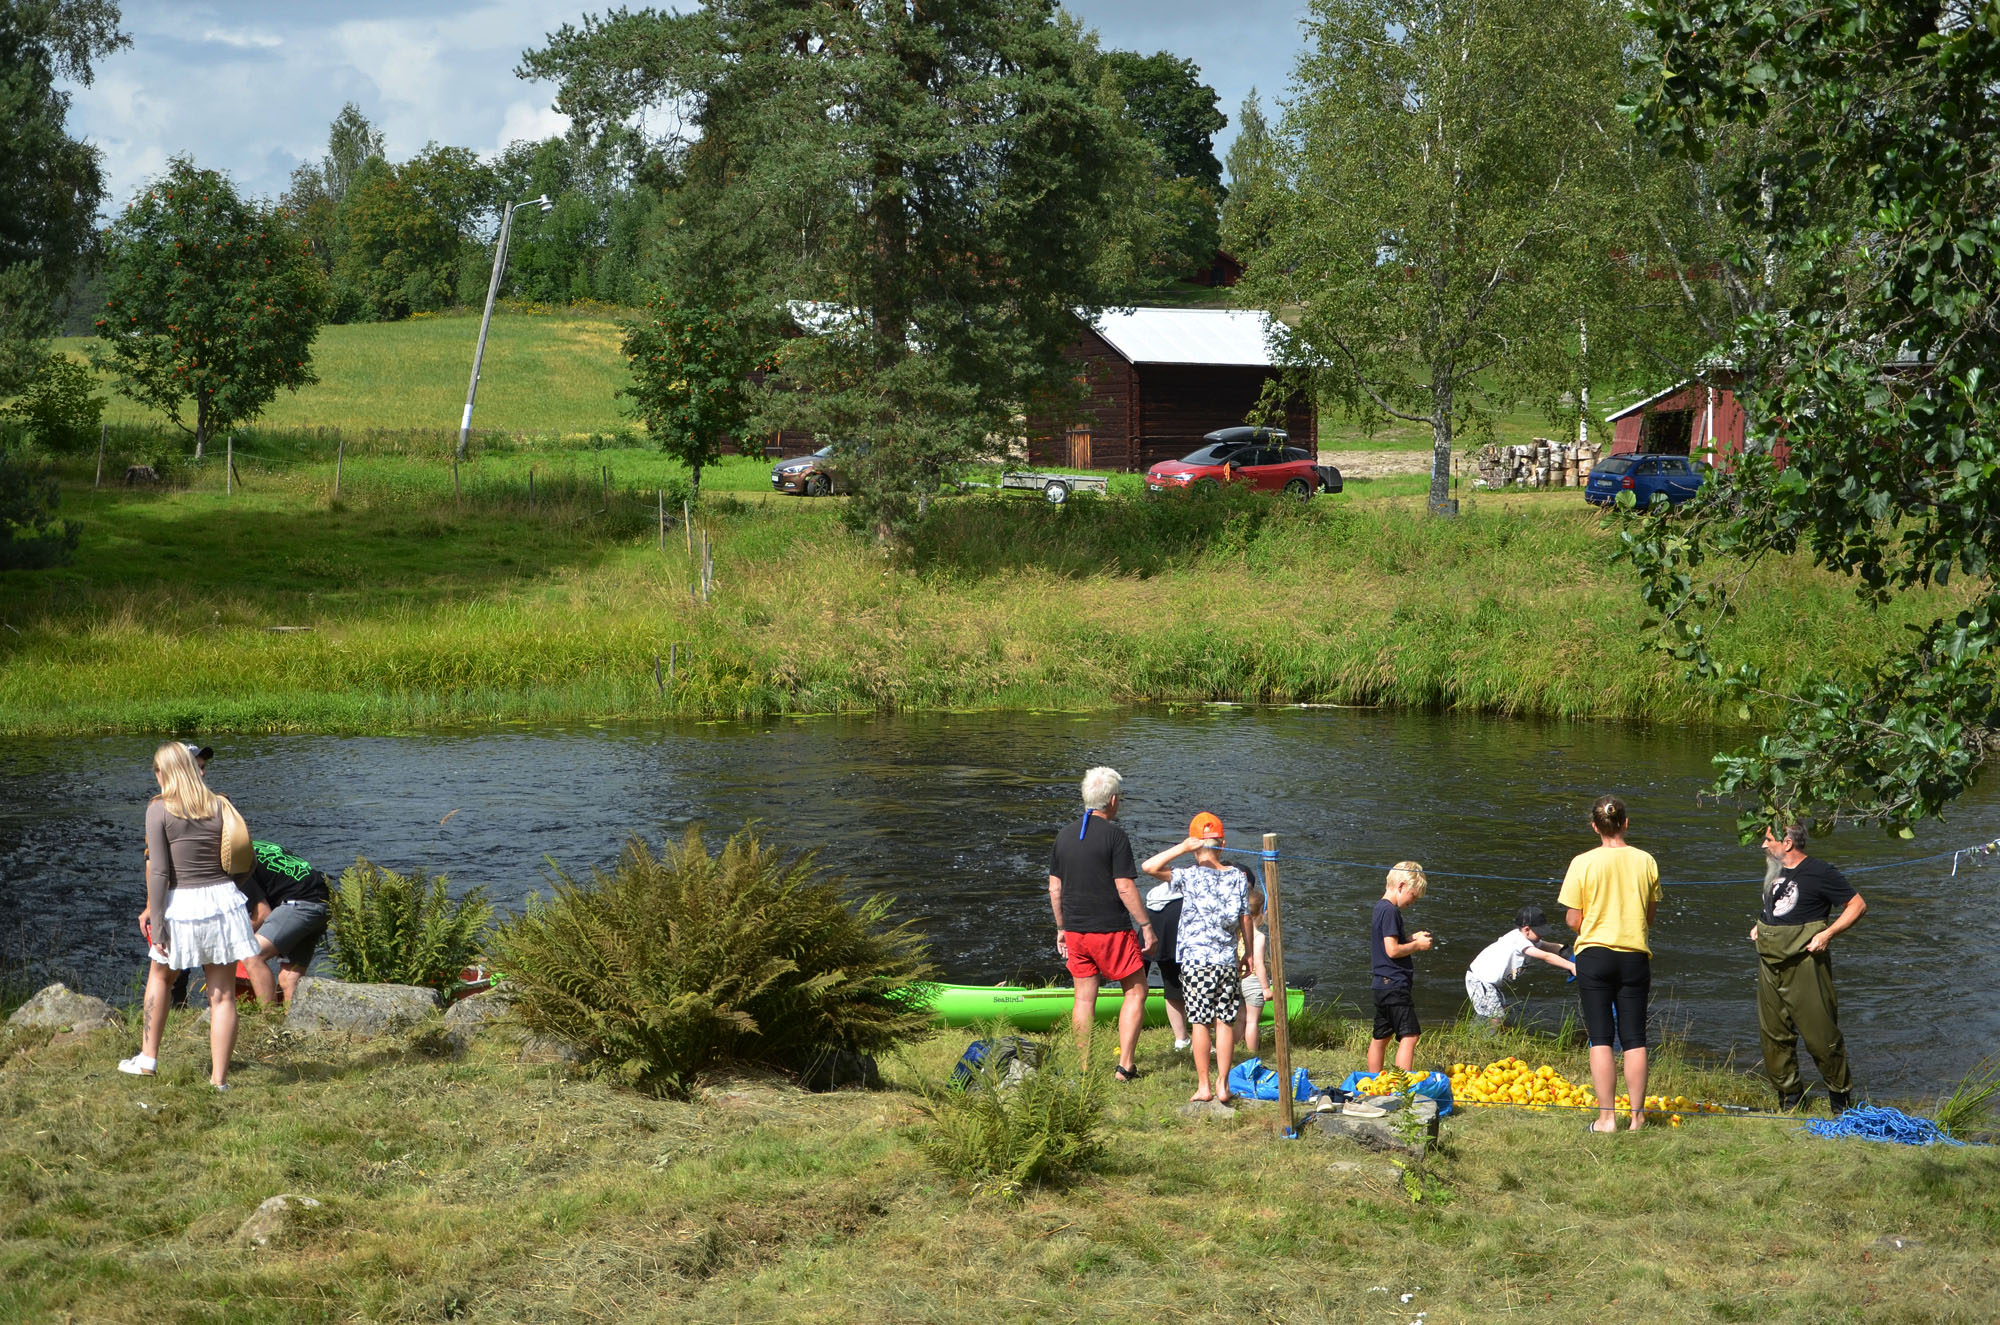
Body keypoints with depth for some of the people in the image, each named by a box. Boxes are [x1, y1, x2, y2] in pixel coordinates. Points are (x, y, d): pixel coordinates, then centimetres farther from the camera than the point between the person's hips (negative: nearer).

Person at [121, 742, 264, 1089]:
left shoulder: (159, 810, -7)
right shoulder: (220, 806, 4)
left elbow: (158, 872, -11)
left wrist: (156, 923, -9)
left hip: (182, 904, -2)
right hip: (223, 900, 2)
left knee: (160, 975, 24)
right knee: (222, 995, 5)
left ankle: (148, 1058, 30)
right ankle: (219, 1078, 6)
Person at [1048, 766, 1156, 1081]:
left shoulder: (1064, 837, 7)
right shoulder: (1114, 836, -12)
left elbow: (1054, 888, 11)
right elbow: (1125, 888, -15)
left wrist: (1061, 929, 21)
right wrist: (1147, 927, -8)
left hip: (1075, 933, 6)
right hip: (1111, 929, -6)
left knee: (1085, 997, 11)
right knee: (1136, 991, 6)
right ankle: (1125, 1065, -1)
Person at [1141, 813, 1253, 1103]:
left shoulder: (1190, 876, -7)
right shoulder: (1238, 877, 2)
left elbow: (1149, 867, -13)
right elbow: (1246, 920, 6)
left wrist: (1183, 848, -12)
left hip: (1196, 959, -2)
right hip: (1227, 960, 2)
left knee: (1200, 1022, 3)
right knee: (1226, 1022, 6)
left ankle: (1204, 1086, 5)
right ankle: (1222, 1085, 6)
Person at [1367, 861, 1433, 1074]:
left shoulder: (1379, 908, 16)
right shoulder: (1390, 911, -14)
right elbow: (1393, 950, -19)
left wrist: (1412, 938, 13)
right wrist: (1417, 945, -7)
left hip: (1380, 985, 10)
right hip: (1395, 984, -10)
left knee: (1381, 1037, 15)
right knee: (1409, 1036, -12)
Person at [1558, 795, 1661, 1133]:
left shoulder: (1583, 863, -8)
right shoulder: (1645, 862, -1)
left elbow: (1574, 920, -5)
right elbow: (1650, 916, 9)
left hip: (1595, 953, -2)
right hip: (1635, 956, 2)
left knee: (1600, 1039, 1)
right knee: (1635, 1039, 8)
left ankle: (1607, 1116, -2)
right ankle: (1637, 1116, 10)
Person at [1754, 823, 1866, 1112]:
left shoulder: (1819, 872, -9)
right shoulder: (1775, 871, 13)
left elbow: (1858, 905, -7)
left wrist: (1826, 934, -15)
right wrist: (1759, 926, 14)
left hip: (1804, 963, -7)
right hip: (1770, 964, 7)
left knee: (1820, 1034, -5)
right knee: (1773, 1034, 8)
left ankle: (1841, 1096, 9)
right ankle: (1789, 1097, 19)